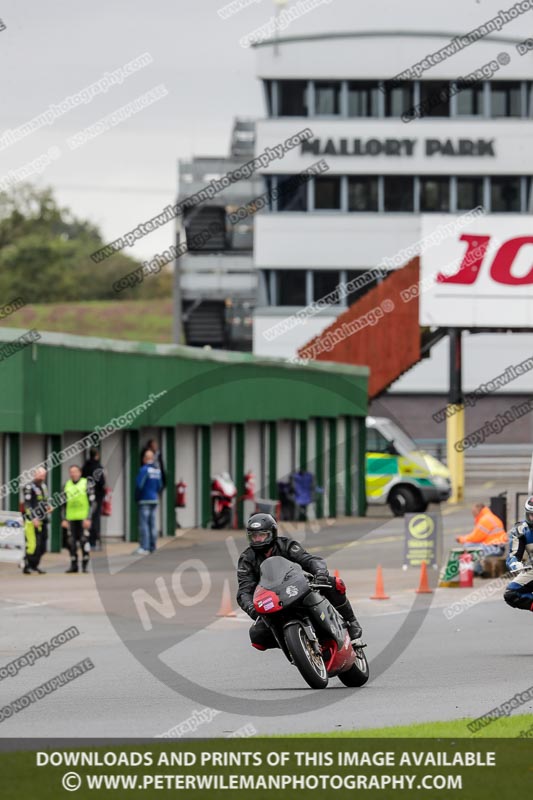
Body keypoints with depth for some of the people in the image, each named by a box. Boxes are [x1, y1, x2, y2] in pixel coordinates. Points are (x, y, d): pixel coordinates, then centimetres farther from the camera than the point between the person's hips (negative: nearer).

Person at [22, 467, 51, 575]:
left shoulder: (44, 487, 17)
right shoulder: (29, 488, -9)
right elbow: (27, 505, -15)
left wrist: (48, 507, 7)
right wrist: (33, 518, -22)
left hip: (42, 520, 9)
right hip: (32, 521, -9)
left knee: (42, 545, 9)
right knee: (33, 544, -14)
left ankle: (34, 565, 18)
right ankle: (27, 567, -9)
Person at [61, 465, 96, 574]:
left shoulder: (86, 484, -1)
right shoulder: (67, 485, 12)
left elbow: (92, 502, -4)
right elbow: (64, 504, 18)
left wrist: (88, 518, -11)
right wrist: (64, 519, 10)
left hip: (83, 519, -4)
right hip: (71, 519, 4)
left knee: (84, 541, -8)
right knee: (72, 542, 3)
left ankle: (85, 565, -1)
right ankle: (73, 565, 11)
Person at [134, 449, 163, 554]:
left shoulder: (144, 469, -13)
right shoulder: (157, 470, 9)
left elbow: (139, 485, -16)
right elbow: (160, 486, 15)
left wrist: (137, 497, -3)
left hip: (145, 500, -7)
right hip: (155, 500, 7)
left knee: (144, 523, -8)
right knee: (153, 524, 10)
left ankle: (144, 547, -13)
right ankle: (152, 547, 11)